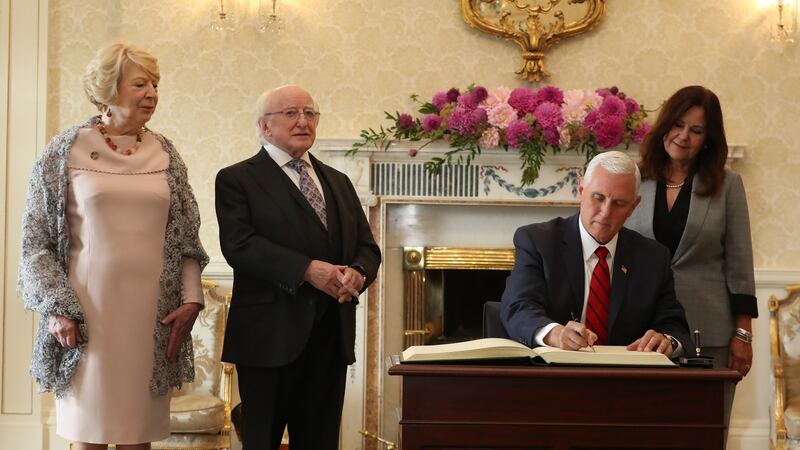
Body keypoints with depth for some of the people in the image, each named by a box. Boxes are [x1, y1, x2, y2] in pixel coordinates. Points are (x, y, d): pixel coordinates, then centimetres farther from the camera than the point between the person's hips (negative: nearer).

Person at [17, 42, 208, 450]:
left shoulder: (165, 154, 10)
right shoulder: (65, 151, 1)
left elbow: (186, 237, 12)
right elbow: (35, 241, 2)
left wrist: (191, 298, 1)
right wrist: (55, 308, -7)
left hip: (152, 313, 3)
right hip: (87, 312, -2)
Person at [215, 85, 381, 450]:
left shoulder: (339, 182, 18)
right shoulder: (236, 179, 0)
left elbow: (367, 247, 14)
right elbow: (239, 245, -14)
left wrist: (357, 272, -10)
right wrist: (307, 269, -23)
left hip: (332, 334, 5)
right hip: (271, 335, -5)